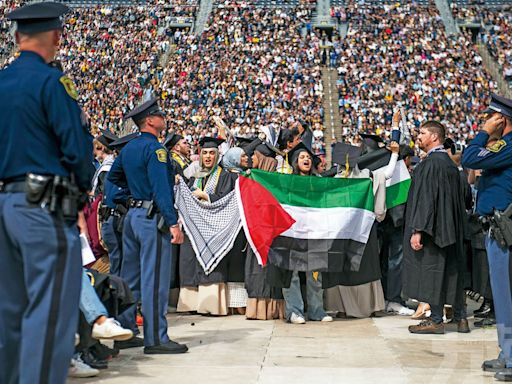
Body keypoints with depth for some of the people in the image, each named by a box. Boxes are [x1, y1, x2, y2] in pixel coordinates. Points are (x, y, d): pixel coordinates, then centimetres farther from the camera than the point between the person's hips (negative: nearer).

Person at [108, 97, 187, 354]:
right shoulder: (154, 148, -14)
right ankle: (155, 339, -3)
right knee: (154, 279, -6)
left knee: (131, 277, 13)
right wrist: (173, 223, -23)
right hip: (152, 217, -9)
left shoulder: (129, 148, 13)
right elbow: (162, 189, -21)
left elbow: (113, 176, 26)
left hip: (133, 215, 9)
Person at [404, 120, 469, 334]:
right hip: (449, 229, 9)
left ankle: (436, 321, 0)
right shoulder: (449, 163, 14)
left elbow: (425, 198, -20)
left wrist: (418, 230, -22)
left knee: (431, 271, -4)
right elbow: (458, 198, 18)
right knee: (451, 271, 12)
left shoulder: (431, 163, -14)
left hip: (432, 227, -9)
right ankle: (460, 319, 17)